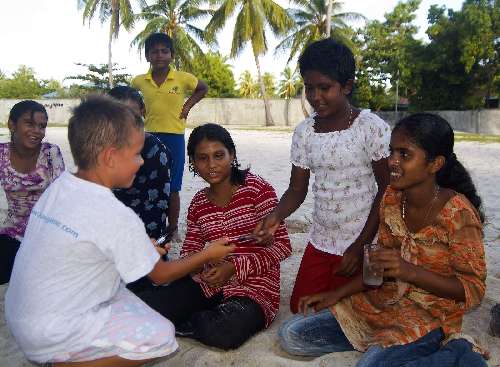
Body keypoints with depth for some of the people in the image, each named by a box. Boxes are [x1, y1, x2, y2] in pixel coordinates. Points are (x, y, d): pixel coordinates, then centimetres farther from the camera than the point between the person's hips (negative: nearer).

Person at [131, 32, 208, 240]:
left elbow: (203, 88, 12)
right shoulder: (140, 81, 2)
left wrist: (188, 105, 1)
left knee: (172, 188, 4)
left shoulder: (183, 78, -5)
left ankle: (173, 229, 18)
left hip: (174, 137, -2)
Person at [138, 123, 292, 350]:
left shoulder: (257, 188, -9)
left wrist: (235, 267, -21)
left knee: (225, 334, -34)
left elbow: (282, 246, -12)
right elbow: (190, 250, 10)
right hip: (210, 283, 4)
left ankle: (187, 322, -1)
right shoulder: (198, 203, 8)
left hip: (254, 286, -3)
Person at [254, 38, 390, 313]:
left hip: (360, 245, -4)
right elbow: (297, 190, 1)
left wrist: (359, 247, -14)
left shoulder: (371, 127, -15)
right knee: (300, 308, 13)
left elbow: (387, 190, -12)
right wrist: (275, 216, -20)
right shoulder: (303, 132, -2)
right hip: (319, 242, 5)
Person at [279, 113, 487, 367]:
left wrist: (410, 271, -29)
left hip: (430, 314, -5)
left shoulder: (458, 213, -21)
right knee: (291, 336, -2)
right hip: (385, 301, 6)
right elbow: (382, 264, 5)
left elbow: (473, 290, -15)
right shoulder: (391, 197, -4)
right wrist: (338, 294, -2)